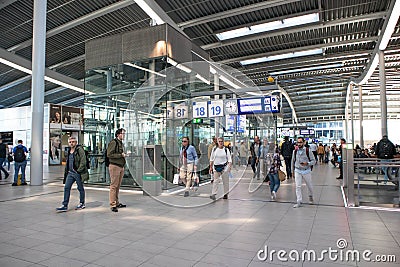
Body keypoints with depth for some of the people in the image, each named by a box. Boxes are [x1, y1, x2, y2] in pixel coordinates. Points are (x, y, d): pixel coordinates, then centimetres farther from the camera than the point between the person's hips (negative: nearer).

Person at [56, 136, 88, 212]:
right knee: (66, 188, 1)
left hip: (78, 173, -7)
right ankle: (65, 205, 6)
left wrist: (79, 170, -19)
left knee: (80, 188, 6)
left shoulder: (80, 150, -9)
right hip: (70, 172, 7)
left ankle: (82, 203, 21)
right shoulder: (69, 151, 15)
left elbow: (83, 161, -16)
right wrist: (66, 171, 16)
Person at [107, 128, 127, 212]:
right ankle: (113, 205, -2)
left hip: (121, 167, 9)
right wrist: (121, 155, -16)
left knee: (118, 186, 13)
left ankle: (117, 203, 20)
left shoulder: (121, 143, 19)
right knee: (113, 186, -6)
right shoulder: (113, 142, -9)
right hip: (114, 166, -9)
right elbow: (109, 154, -16)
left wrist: (124, 155, 11)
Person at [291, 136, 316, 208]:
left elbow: (313, 161, -6)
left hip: (306, 171, -1)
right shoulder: (295, 151, -1)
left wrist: (307, 163, -25)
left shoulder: (308, 151, -10)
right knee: (298, 186, -6)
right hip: (297, 171, 1)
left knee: (309, 185, 16)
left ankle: (310, 196, 45)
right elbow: (293, 162, 10)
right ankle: (299, 202, 1)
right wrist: (293, 171, 12)